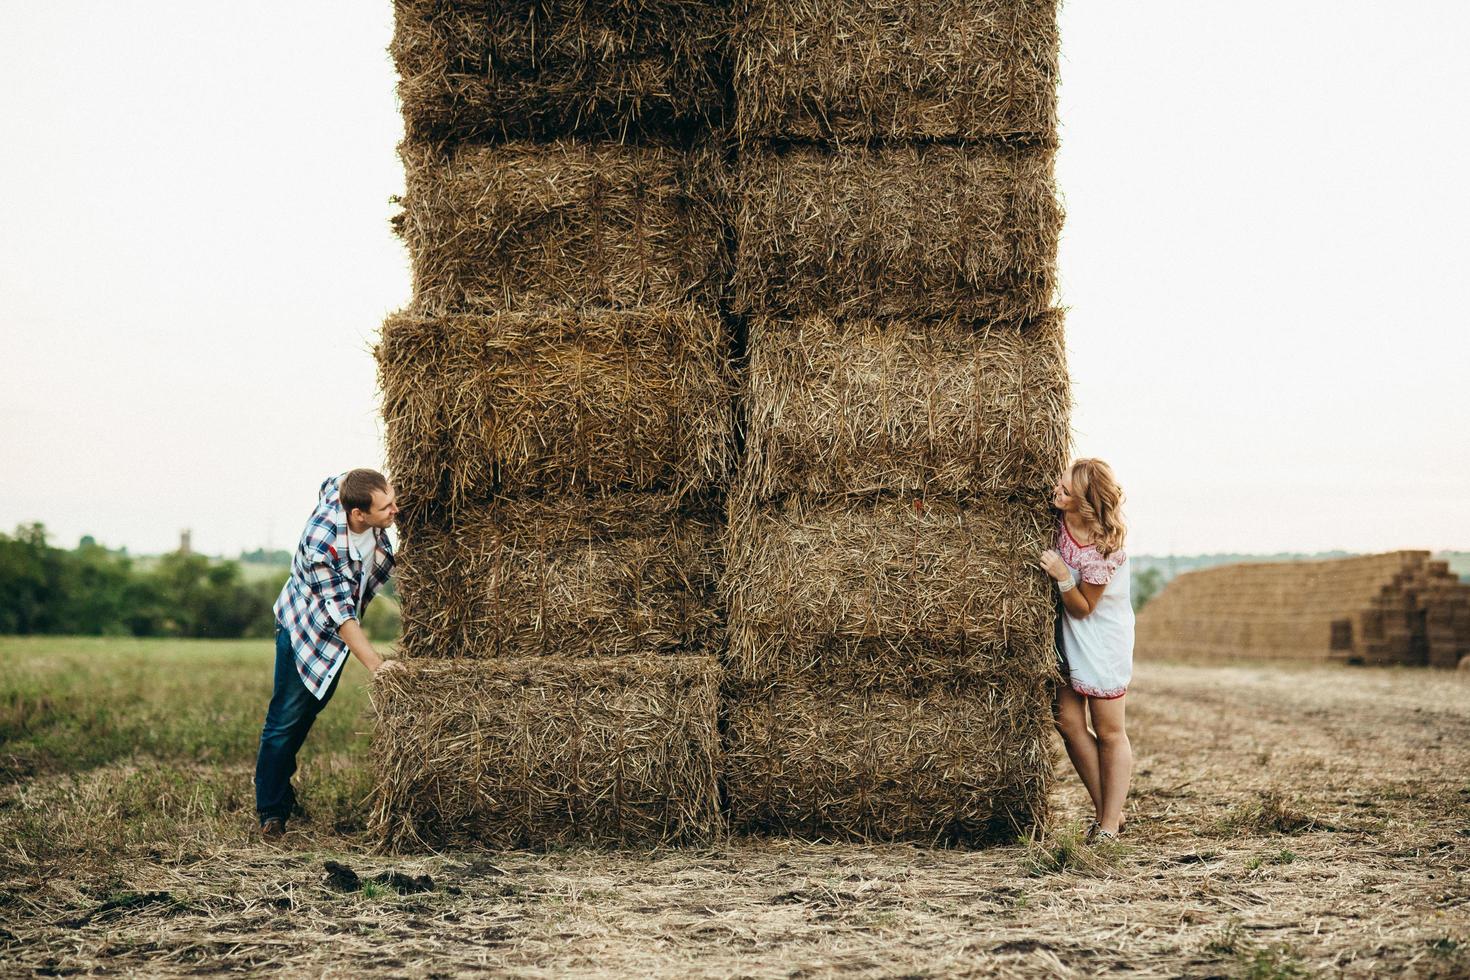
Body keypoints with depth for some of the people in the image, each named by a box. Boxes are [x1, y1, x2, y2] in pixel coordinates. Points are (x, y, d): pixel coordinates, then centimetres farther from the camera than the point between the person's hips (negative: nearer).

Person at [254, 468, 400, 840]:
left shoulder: (345, 488, -22)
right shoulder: (321, 542, -39)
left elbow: (335, 481, 5)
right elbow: (339, 613, -36)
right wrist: (375, 663, -40)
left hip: (342, 630, 7)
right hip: (304, 629, -7)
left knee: (312, 709, 19)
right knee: (287, 718, -6)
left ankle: (280, 780, 36)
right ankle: (271, 811, 1)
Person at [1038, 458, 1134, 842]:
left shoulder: (1103, 549, -27)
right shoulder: (1058, 520, -9)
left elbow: (1082, 608, -18)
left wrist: (1062, 576, -31)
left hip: (1102, 642, -7)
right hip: (1067, 638, 7)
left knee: (1109, 733, 3)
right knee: (1068, 721, 3)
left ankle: (1109, 824, 9)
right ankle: (1105, 810, 15)